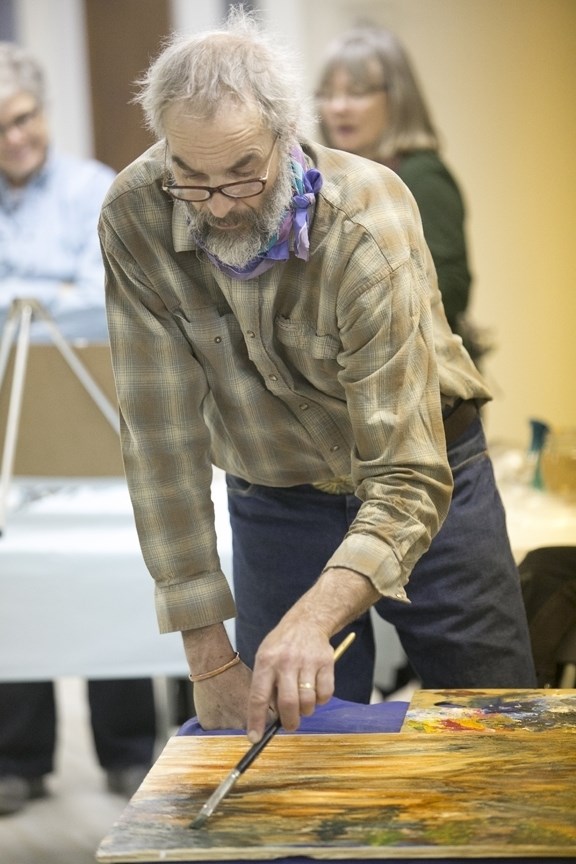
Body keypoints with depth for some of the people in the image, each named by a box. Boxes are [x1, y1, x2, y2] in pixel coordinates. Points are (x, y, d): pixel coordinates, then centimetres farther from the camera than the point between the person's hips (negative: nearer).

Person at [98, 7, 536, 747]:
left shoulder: (368, 226, -29)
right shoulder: (134, 219, -21)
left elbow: (409, 479, -33)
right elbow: (163, 437, -18)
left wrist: (315, 618, -50)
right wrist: (209, 656, -19)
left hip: (426, 471, -1)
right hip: (273, 503, 2)